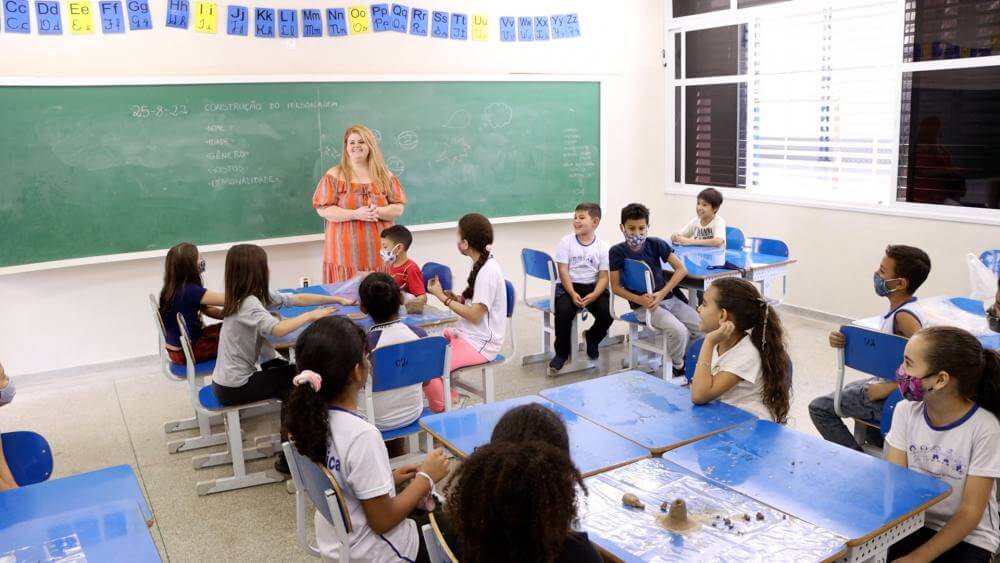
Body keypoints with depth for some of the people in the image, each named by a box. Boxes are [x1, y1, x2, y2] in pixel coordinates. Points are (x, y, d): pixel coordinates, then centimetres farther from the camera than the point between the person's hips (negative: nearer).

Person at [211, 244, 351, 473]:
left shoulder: (256, 296, 4)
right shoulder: (249, 303, -23)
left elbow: (296, 299, 9)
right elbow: (277, 329, -40)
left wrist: (336, 300, 8)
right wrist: (311, 315, -28)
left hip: (229, 380, 8)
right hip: (234, 387, -8)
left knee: (292, 374, 14)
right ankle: (288, 458, 11)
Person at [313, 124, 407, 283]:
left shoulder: (384, 175, 9)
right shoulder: (334, 176, 2)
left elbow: (398, 208, 7)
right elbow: (323, 209, -4)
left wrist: (378, 212, -14)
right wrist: (356, 214, -16)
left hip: (379, 252, 2)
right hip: (346, 252, -2)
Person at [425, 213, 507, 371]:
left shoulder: (488, 271, -20)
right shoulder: (480, 265, 9)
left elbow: (475, 315, -20)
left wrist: (443, 297, -12)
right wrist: (455, 298, -4)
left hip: (480, 345, -9)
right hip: (466, 334, 9)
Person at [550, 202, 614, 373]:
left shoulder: (602, 247, 0)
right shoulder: (566, 242, -1)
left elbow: (603, 276, -3)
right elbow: (563, 271, -6)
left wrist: (594, 294, -21)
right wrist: (572, 294, -19)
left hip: (593, 287, 1)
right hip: (569, 286, -1)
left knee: (607, 313, -22)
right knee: (563, 311, -29)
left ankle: (592, 337, 16)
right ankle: (562, 352, -3)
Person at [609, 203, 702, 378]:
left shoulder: (656, 244, -2)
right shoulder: (617, 252, -8)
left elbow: (681, 269, -3)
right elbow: (616, 287, -5)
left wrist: (662, 294, -14)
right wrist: (641, 300, -19)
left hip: (667, 298, 4)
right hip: (643, 306, -4)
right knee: (679, 330, -26)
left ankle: (688, 359, 17)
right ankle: (678, 366, 3)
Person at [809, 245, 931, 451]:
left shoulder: (904, 316, -28)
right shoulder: (900, 309, 0)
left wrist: (887, 389, -29)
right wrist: (843, 341, -7)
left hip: (893, 396, -10)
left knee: (819, 408, -4)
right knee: (847, 389, 35)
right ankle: (881, 442, 40)